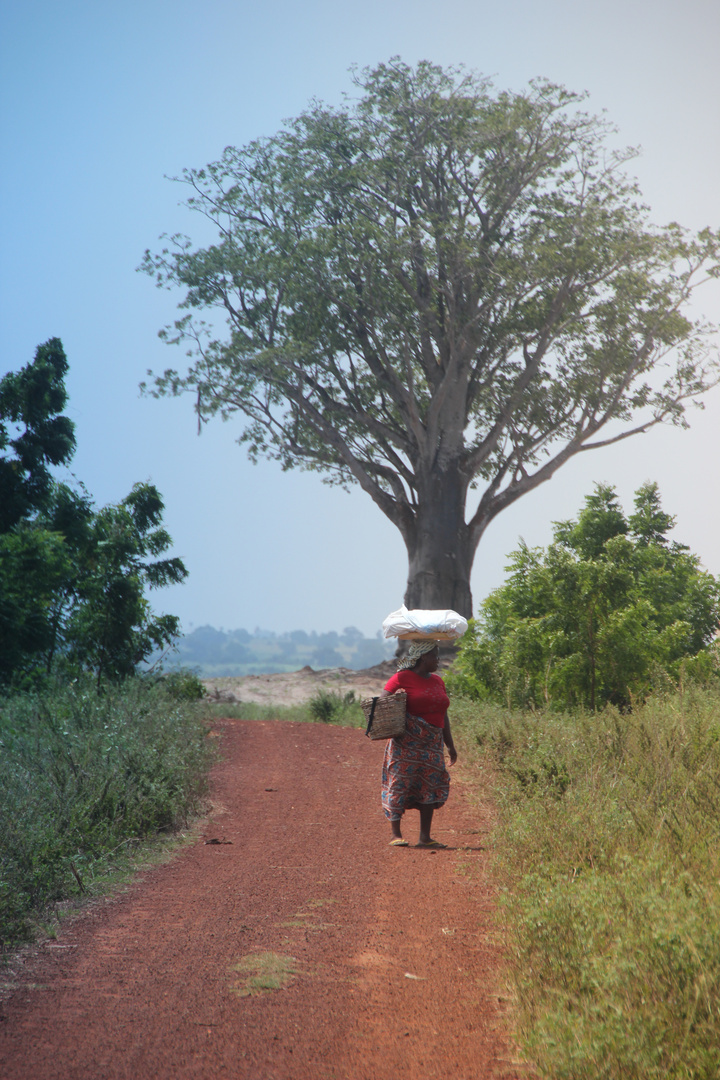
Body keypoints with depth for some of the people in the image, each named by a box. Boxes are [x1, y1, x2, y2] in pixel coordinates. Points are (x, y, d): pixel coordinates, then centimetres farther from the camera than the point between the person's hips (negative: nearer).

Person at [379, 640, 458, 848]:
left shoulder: (437, 681, 17)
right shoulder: (402, 678, -4)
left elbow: (443, 715, 22)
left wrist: (450, 745, 20)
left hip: (432, 745, 6)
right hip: (406, 743, -6)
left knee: (431, 787, 2)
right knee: (399, 784, -5)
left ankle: (425, 837, 8)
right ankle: (396, 834, 4)